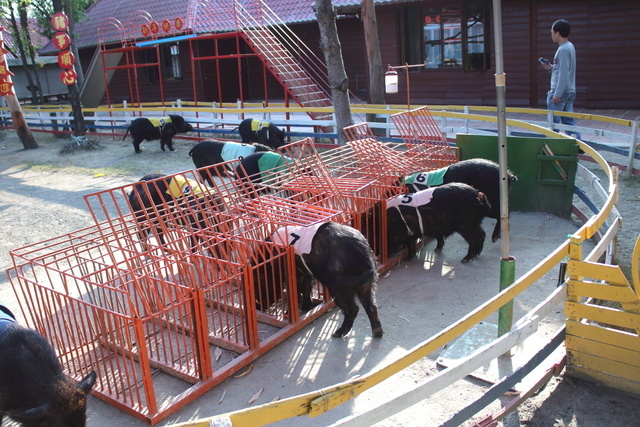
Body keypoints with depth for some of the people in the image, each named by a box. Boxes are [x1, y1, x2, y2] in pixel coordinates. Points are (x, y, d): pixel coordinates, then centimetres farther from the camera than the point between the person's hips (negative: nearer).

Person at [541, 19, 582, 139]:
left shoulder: (563, 49, -15)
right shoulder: (569, 46, 15)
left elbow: (564, 74, -20)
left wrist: (557, 94, -21)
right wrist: (551, 68, 10)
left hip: (560, 91, -10)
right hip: (569, 92, 10)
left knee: (553, 122, -3)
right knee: (568, 121, 10)